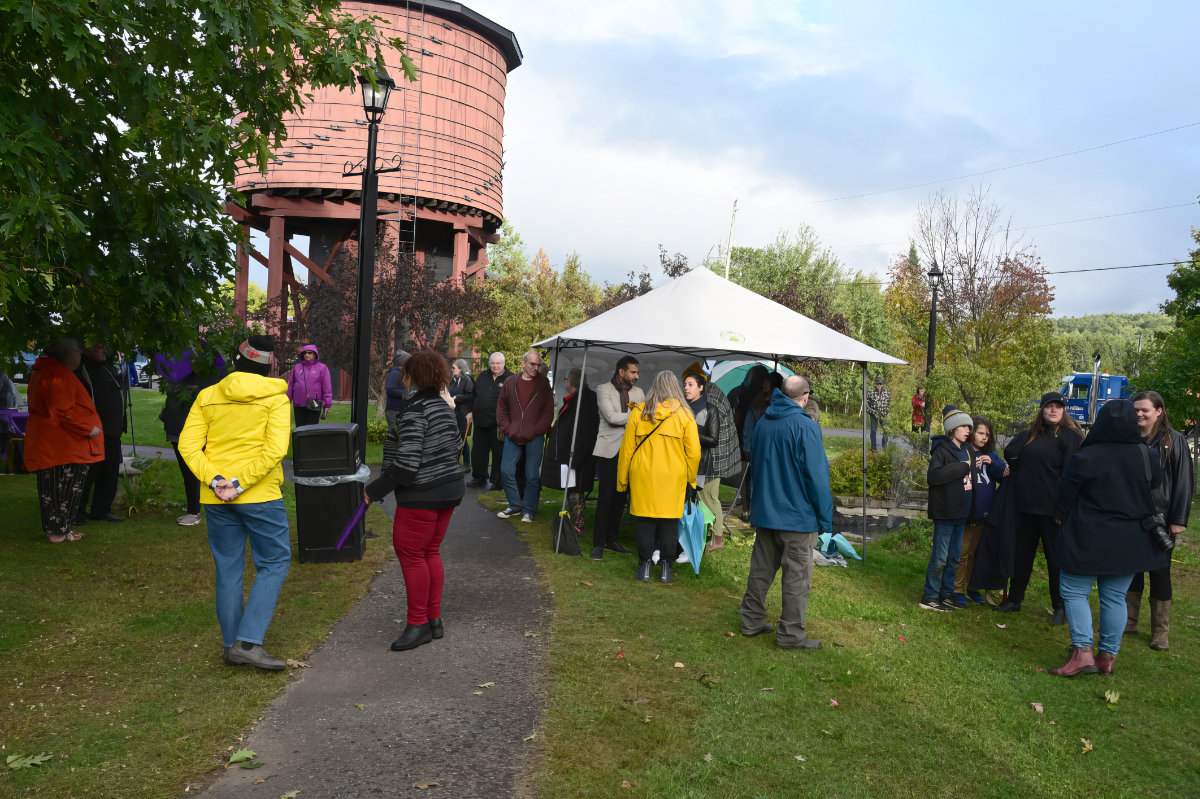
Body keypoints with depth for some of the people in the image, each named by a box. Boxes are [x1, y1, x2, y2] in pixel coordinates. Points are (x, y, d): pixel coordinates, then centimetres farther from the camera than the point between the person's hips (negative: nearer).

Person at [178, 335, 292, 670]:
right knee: (274, 562, 7)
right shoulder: (275, 398, -5)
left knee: (228, 569, 13)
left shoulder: (207, 396, 6)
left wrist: (214, 480, -8)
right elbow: (275, 449, -16)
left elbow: (188, 445, -2)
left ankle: (232, 645, 21)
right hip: (261, 496, -4)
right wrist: (241, 485, -15)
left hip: (216, 499, 4)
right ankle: (248, 642, -3)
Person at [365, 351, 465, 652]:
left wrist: (374, 491, -15)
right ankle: (434, 619, 24)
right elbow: (455, 447, 19)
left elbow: (406, 465, -23)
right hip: (450, 490, 9)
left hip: (422, 496, -9)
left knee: (410, 554, 1)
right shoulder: (445, 406, 9)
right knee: (430, 552, 17)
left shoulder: (415, 411, -19)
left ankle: (418, 625, 9)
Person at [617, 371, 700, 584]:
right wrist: (691, 479, 12)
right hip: (673, 479, 0)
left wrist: (622, 480, 11)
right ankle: (666, 567, 12)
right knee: (670, 522, 8)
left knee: (645, 522, 8)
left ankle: (644, 566, 12)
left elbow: (626, 448, 3)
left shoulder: (638, 412, 0)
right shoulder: (684, 415, -2)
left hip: (643, 478, 1)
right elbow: (694, 452, -1)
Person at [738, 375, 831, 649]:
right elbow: (817, 476, -17)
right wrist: (825, 518, -8)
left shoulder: (763, 422, 6)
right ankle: (791, 634, 10)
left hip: (763, 513, 7)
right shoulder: (806, 427, -17)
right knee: (797, 576, 3)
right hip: (798, 515, -7)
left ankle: (752, 620, 26)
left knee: (761, 569, 17)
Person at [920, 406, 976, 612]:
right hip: (945, 513, -8)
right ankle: (930, 597, 6)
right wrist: (961, 467, -22)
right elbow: (933, 476, -27)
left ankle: (947, 593, 24)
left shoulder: (968, 450, 12)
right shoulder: (942, 450, -12)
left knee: (955, 557, 14)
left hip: (961, 513, 8)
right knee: (940, 557, -4)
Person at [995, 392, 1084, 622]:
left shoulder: (1069, 435, -9)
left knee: (1056, 559, 4)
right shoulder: (1032, 433, 12)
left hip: (1052, 509, -6)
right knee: (1021, 556, 14)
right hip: (1026, 506, 6)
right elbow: (1010, 452, 9)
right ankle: (1014, 599, 26)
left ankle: (1060, 607, 16)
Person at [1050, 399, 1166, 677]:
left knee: (1074, 591, 4)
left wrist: (1060, 516, 11)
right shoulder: (1147, 457, -3)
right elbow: (1157, 493, 10)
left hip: (1089, 540, -4)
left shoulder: (1086, 457, -16)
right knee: (1115, 597, 12)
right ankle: (1108, 656, 17)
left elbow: (1065, 494, -6)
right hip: (1130, 542, 5)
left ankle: (1082, 652, -6)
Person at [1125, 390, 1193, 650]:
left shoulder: (1174, 440, -5)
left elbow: (1184, 482, -6)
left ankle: (1161, 633, 14)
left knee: (1159, 571, 5)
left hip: (1160, 518, -3)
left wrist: (1179, 519, -11)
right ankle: (1128, 622, 21)